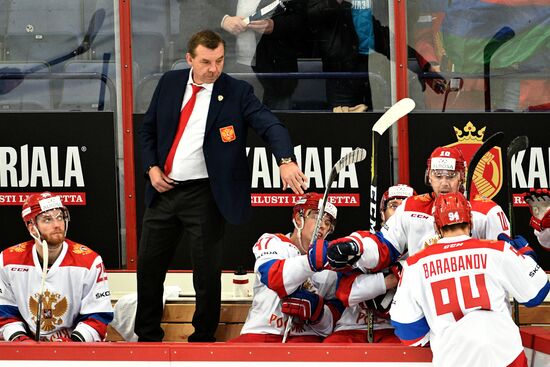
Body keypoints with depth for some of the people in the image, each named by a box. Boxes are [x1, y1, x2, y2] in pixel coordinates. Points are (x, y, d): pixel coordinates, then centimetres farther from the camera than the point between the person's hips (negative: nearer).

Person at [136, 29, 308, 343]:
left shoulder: (237, 92, -8)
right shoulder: (170, 83, 4)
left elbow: (270, 125, -20)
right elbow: (149, 128, 15)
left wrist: (286, 160, -39)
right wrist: (152, 167, -1)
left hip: (205, 196, -4)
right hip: (164, 189, 4)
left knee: (207, 273, 3)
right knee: (149, 266, 12)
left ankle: (203, 338, 19)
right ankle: (148, 336, 28)